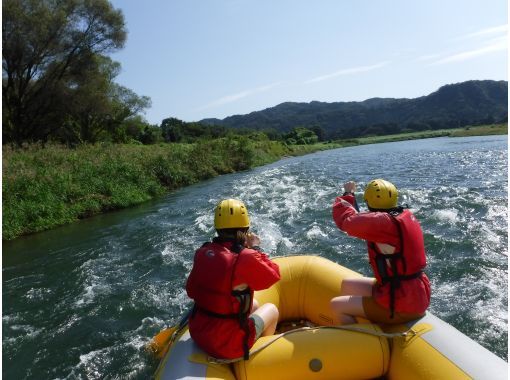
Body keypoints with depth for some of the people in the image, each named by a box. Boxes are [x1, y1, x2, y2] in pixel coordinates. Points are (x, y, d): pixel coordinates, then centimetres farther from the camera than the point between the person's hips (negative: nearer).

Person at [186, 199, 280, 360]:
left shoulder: (202, 252, -6)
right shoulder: (246, 258, -24)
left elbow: (190, 290, 4)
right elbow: (274, 274, -7)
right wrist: (255, 248, 1)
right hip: (228, 346, -6)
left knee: (254, 304, 26)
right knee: (271, 309, 19)